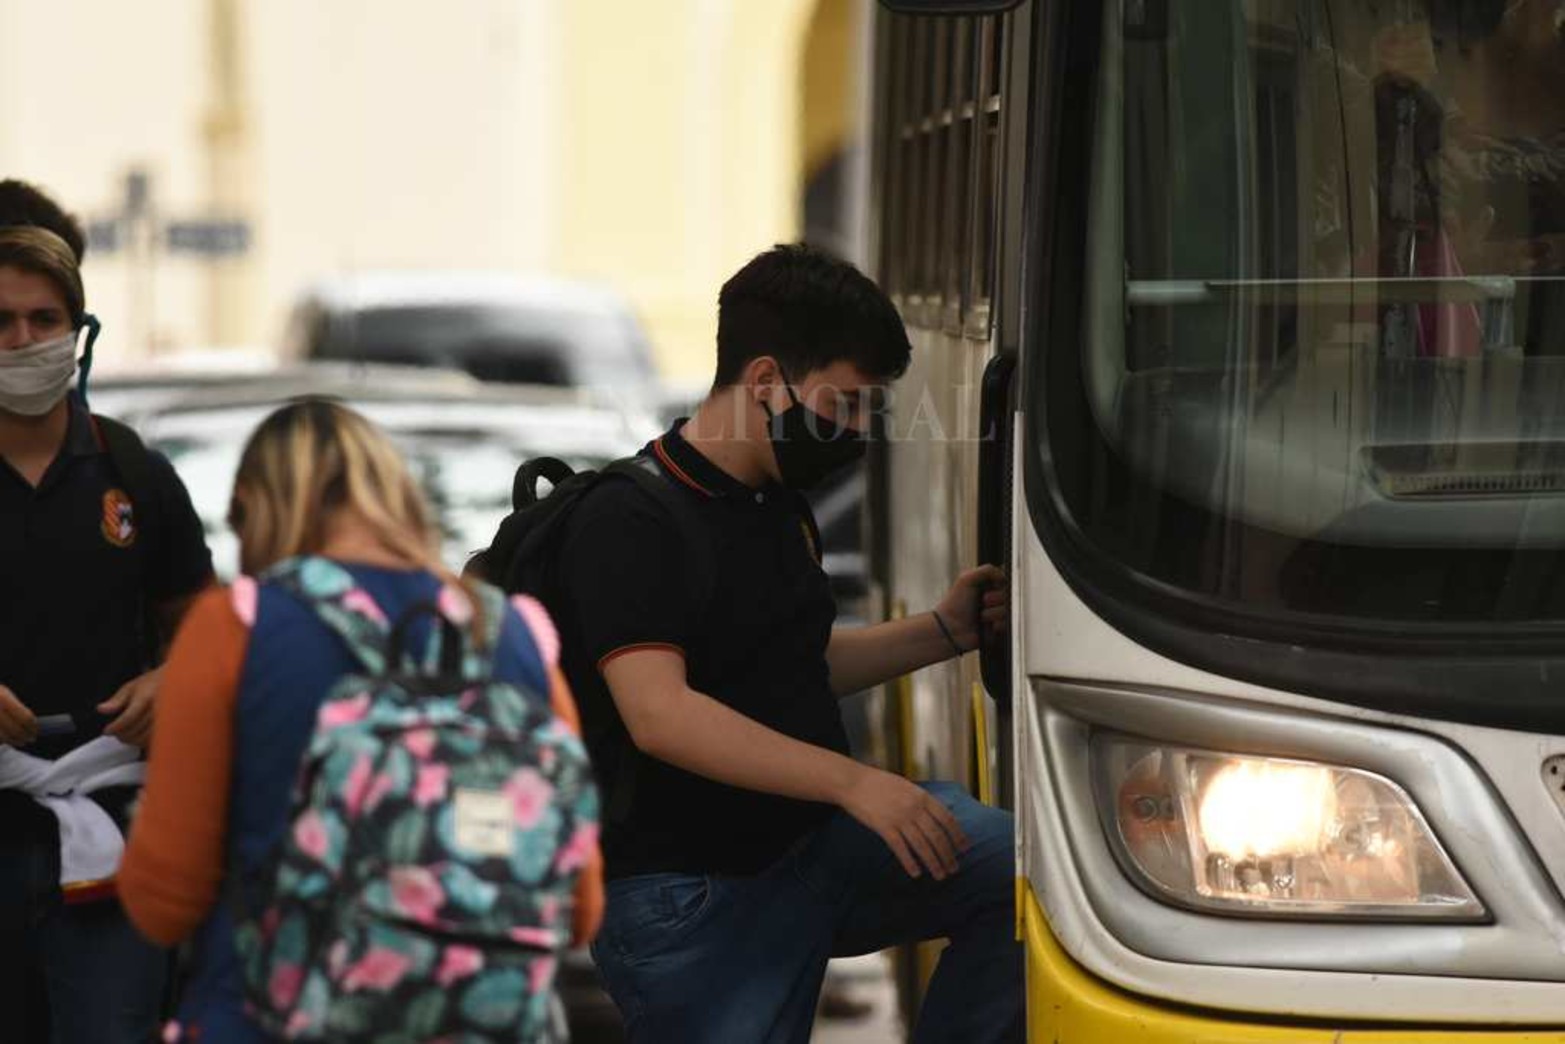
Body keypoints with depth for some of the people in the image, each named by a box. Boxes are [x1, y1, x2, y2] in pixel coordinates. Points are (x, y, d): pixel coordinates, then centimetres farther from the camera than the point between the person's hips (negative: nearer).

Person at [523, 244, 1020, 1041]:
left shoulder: (781, 510, 14)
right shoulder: (626, 524, -16)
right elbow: (659, 714, -27)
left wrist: (943, 632, 13)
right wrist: (851, 780, -33)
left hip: (818, 843, 7)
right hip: (692, 898, -7)